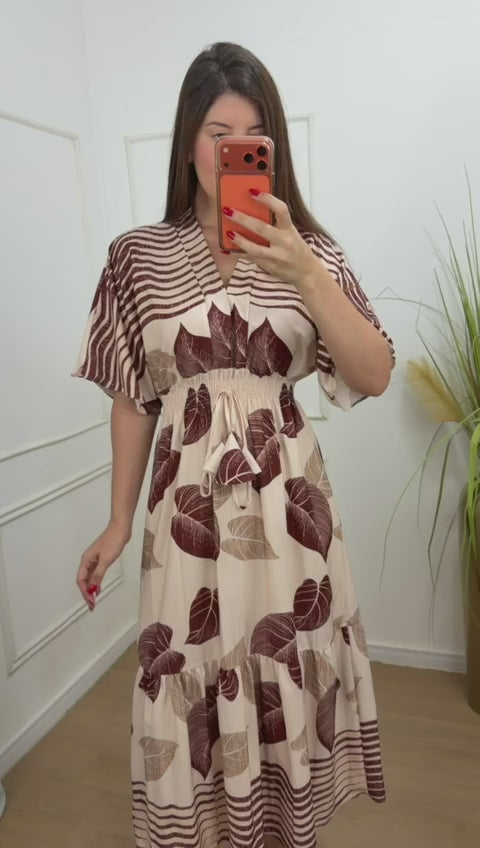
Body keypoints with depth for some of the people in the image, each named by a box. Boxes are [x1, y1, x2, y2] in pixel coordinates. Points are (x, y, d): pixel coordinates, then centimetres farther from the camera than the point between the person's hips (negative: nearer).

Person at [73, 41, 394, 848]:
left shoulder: (310, 249, 2)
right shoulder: (139, 254, 1)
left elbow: (375, 377, -7)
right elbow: (133, 397, 4)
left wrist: (306, 276, -21)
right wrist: (119, 521, 6)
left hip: (289, 503, 1)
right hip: (188, 504, 0)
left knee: (289, 677, 12)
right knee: (192, 683, 8)